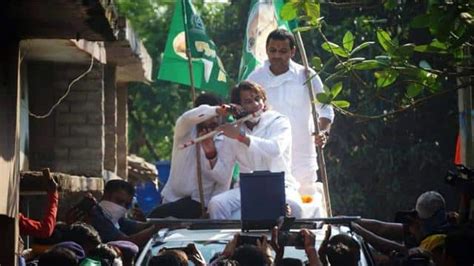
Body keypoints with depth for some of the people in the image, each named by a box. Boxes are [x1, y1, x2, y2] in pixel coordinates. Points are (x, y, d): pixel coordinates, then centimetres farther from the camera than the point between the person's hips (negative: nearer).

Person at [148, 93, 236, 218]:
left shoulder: (225, 142, -1)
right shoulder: (186, 131, 0)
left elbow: (224, 180, -11)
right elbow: (188, 118, -26)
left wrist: (212, 154, -28)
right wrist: (216, 110, -42)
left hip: (199, 201, -3)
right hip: (173, 198, 3)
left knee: (157, 215, -24)